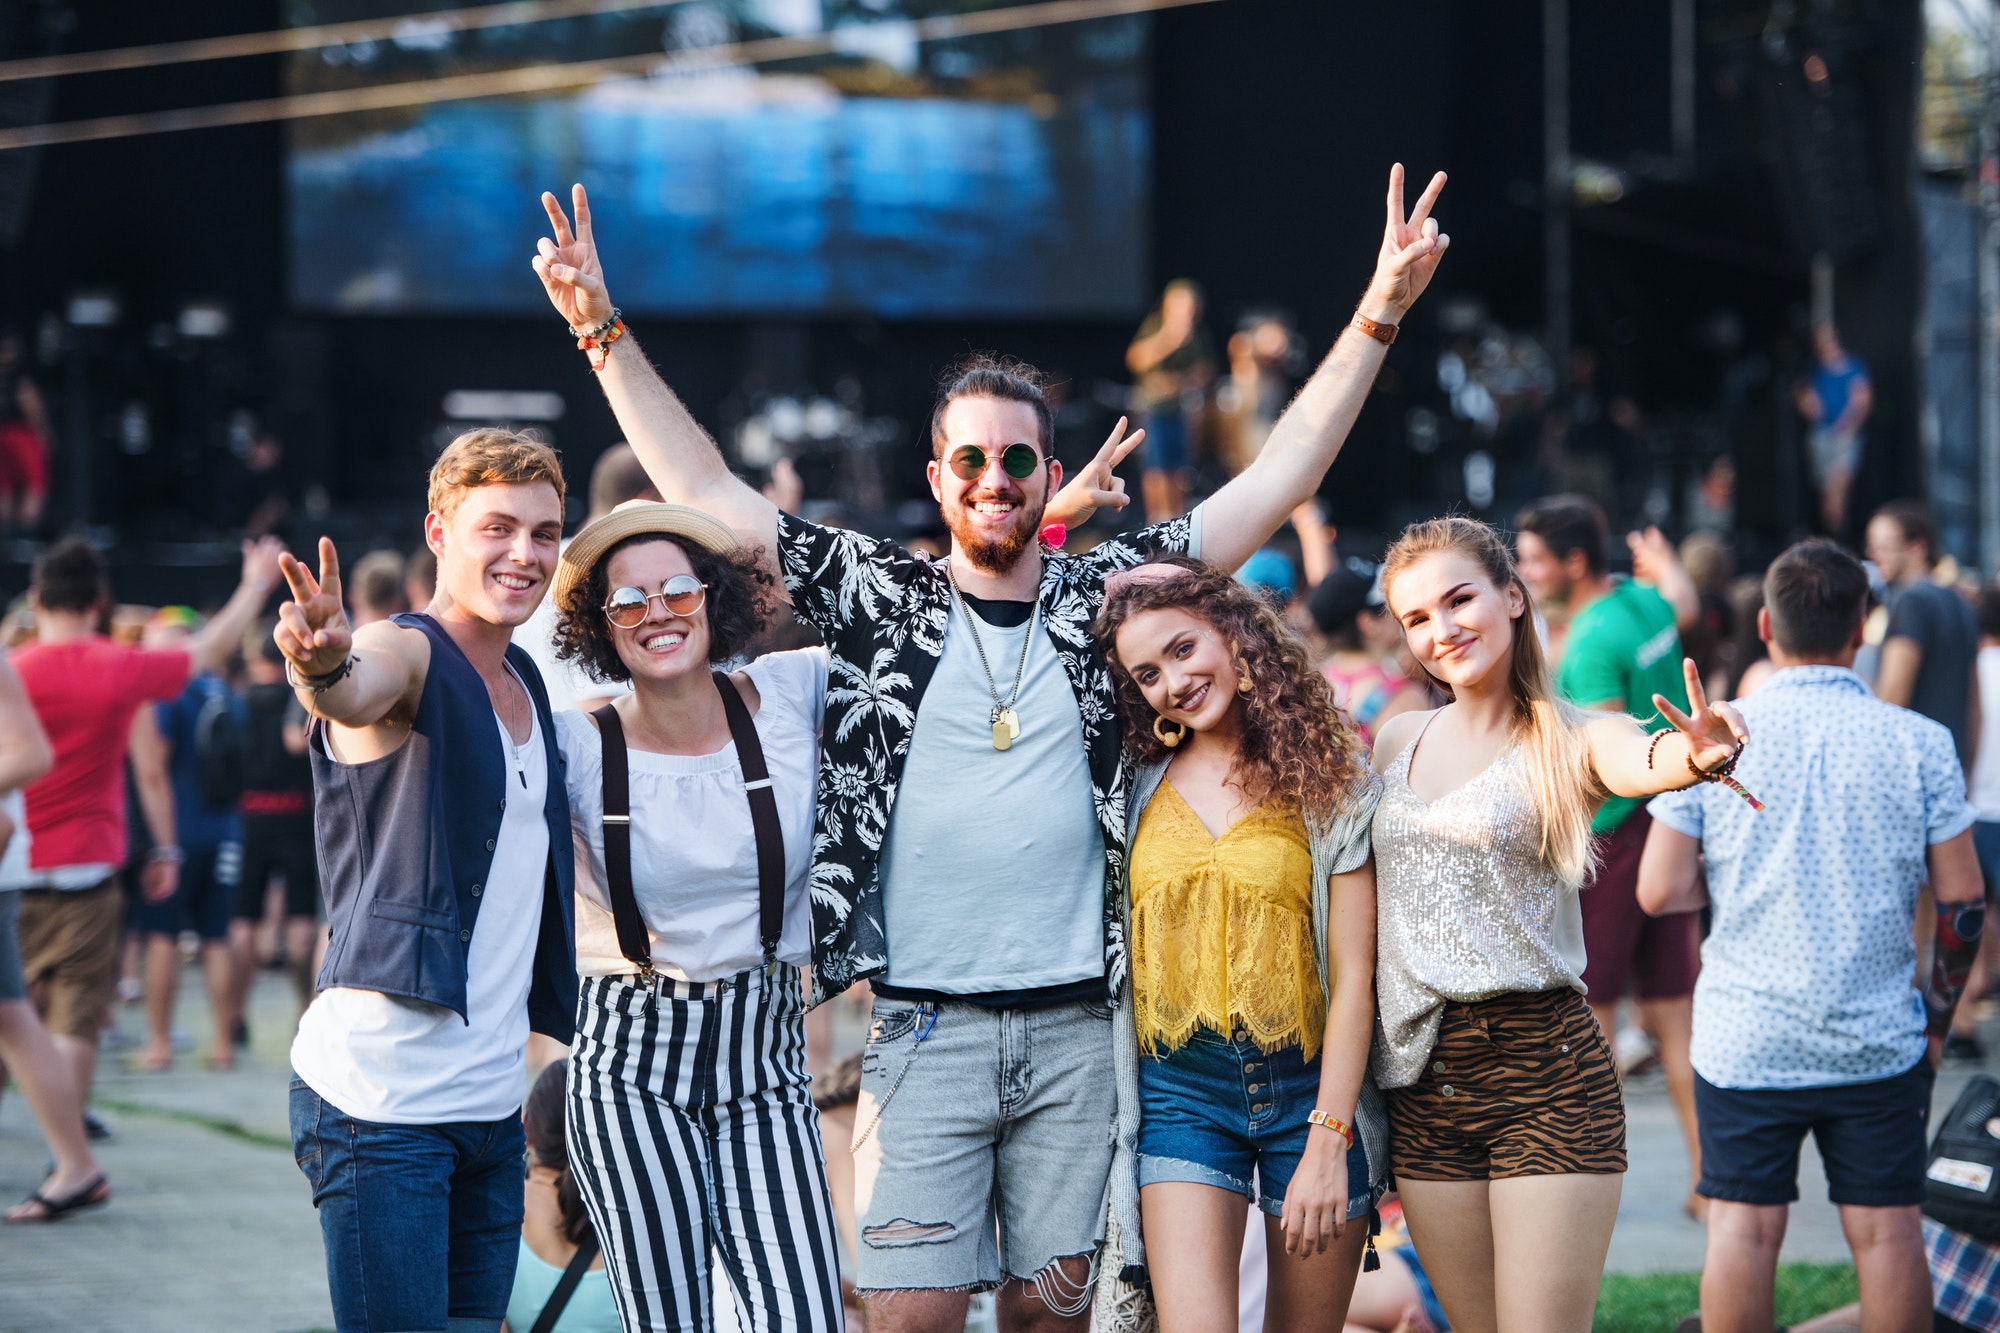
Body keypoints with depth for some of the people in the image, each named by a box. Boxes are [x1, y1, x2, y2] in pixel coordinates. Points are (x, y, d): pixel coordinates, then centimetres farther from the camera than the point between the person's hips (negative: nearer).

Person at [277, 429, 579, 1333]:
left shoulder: (526, 683, 16)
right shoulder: (405, 655, -8)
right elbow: (358, 690, -34)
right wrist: (325, 669, -55)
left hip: (492, 1100, 8)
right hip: (379, 1094, -8)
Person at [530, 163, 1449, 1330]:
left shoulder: (1105, 600, 7)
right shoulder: (881, 601, 5)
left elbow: (1278, 479, 6)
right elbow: (705, 493, 4)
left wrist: (1379, 316, 0)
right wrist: (603, 331, -1)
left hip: (1075, 1027, 2)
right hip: (926, 1026, -2)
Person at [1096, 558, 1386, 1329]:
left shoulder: (1329, 775, -1)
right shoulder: (1136, 788, 6)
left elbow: (1353, 976, -5)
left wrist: (1327, 1141, -11)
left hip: (1312, 1087, -1)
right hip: (1182, 1093, 1)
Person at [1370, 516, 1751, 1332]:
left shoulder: (1572, 743, -6)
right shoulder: (1398, 742, 10)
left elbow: (1642, 760, -30)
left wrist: (1694, 756, -54)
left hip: (1547, 1078, -5)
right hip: (1421, 1081, 5)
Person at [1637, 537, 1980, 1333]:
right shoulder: (1919, 744, -4)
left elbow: (1659, 893, -5)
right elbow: (1962, 901, -1)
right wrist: (1938, 1019, 11)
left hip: (1745, 1041, 0)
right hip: (1879, 1040, 0)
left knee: (1743, 1229, 4)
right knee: (1886, 1230, 5)